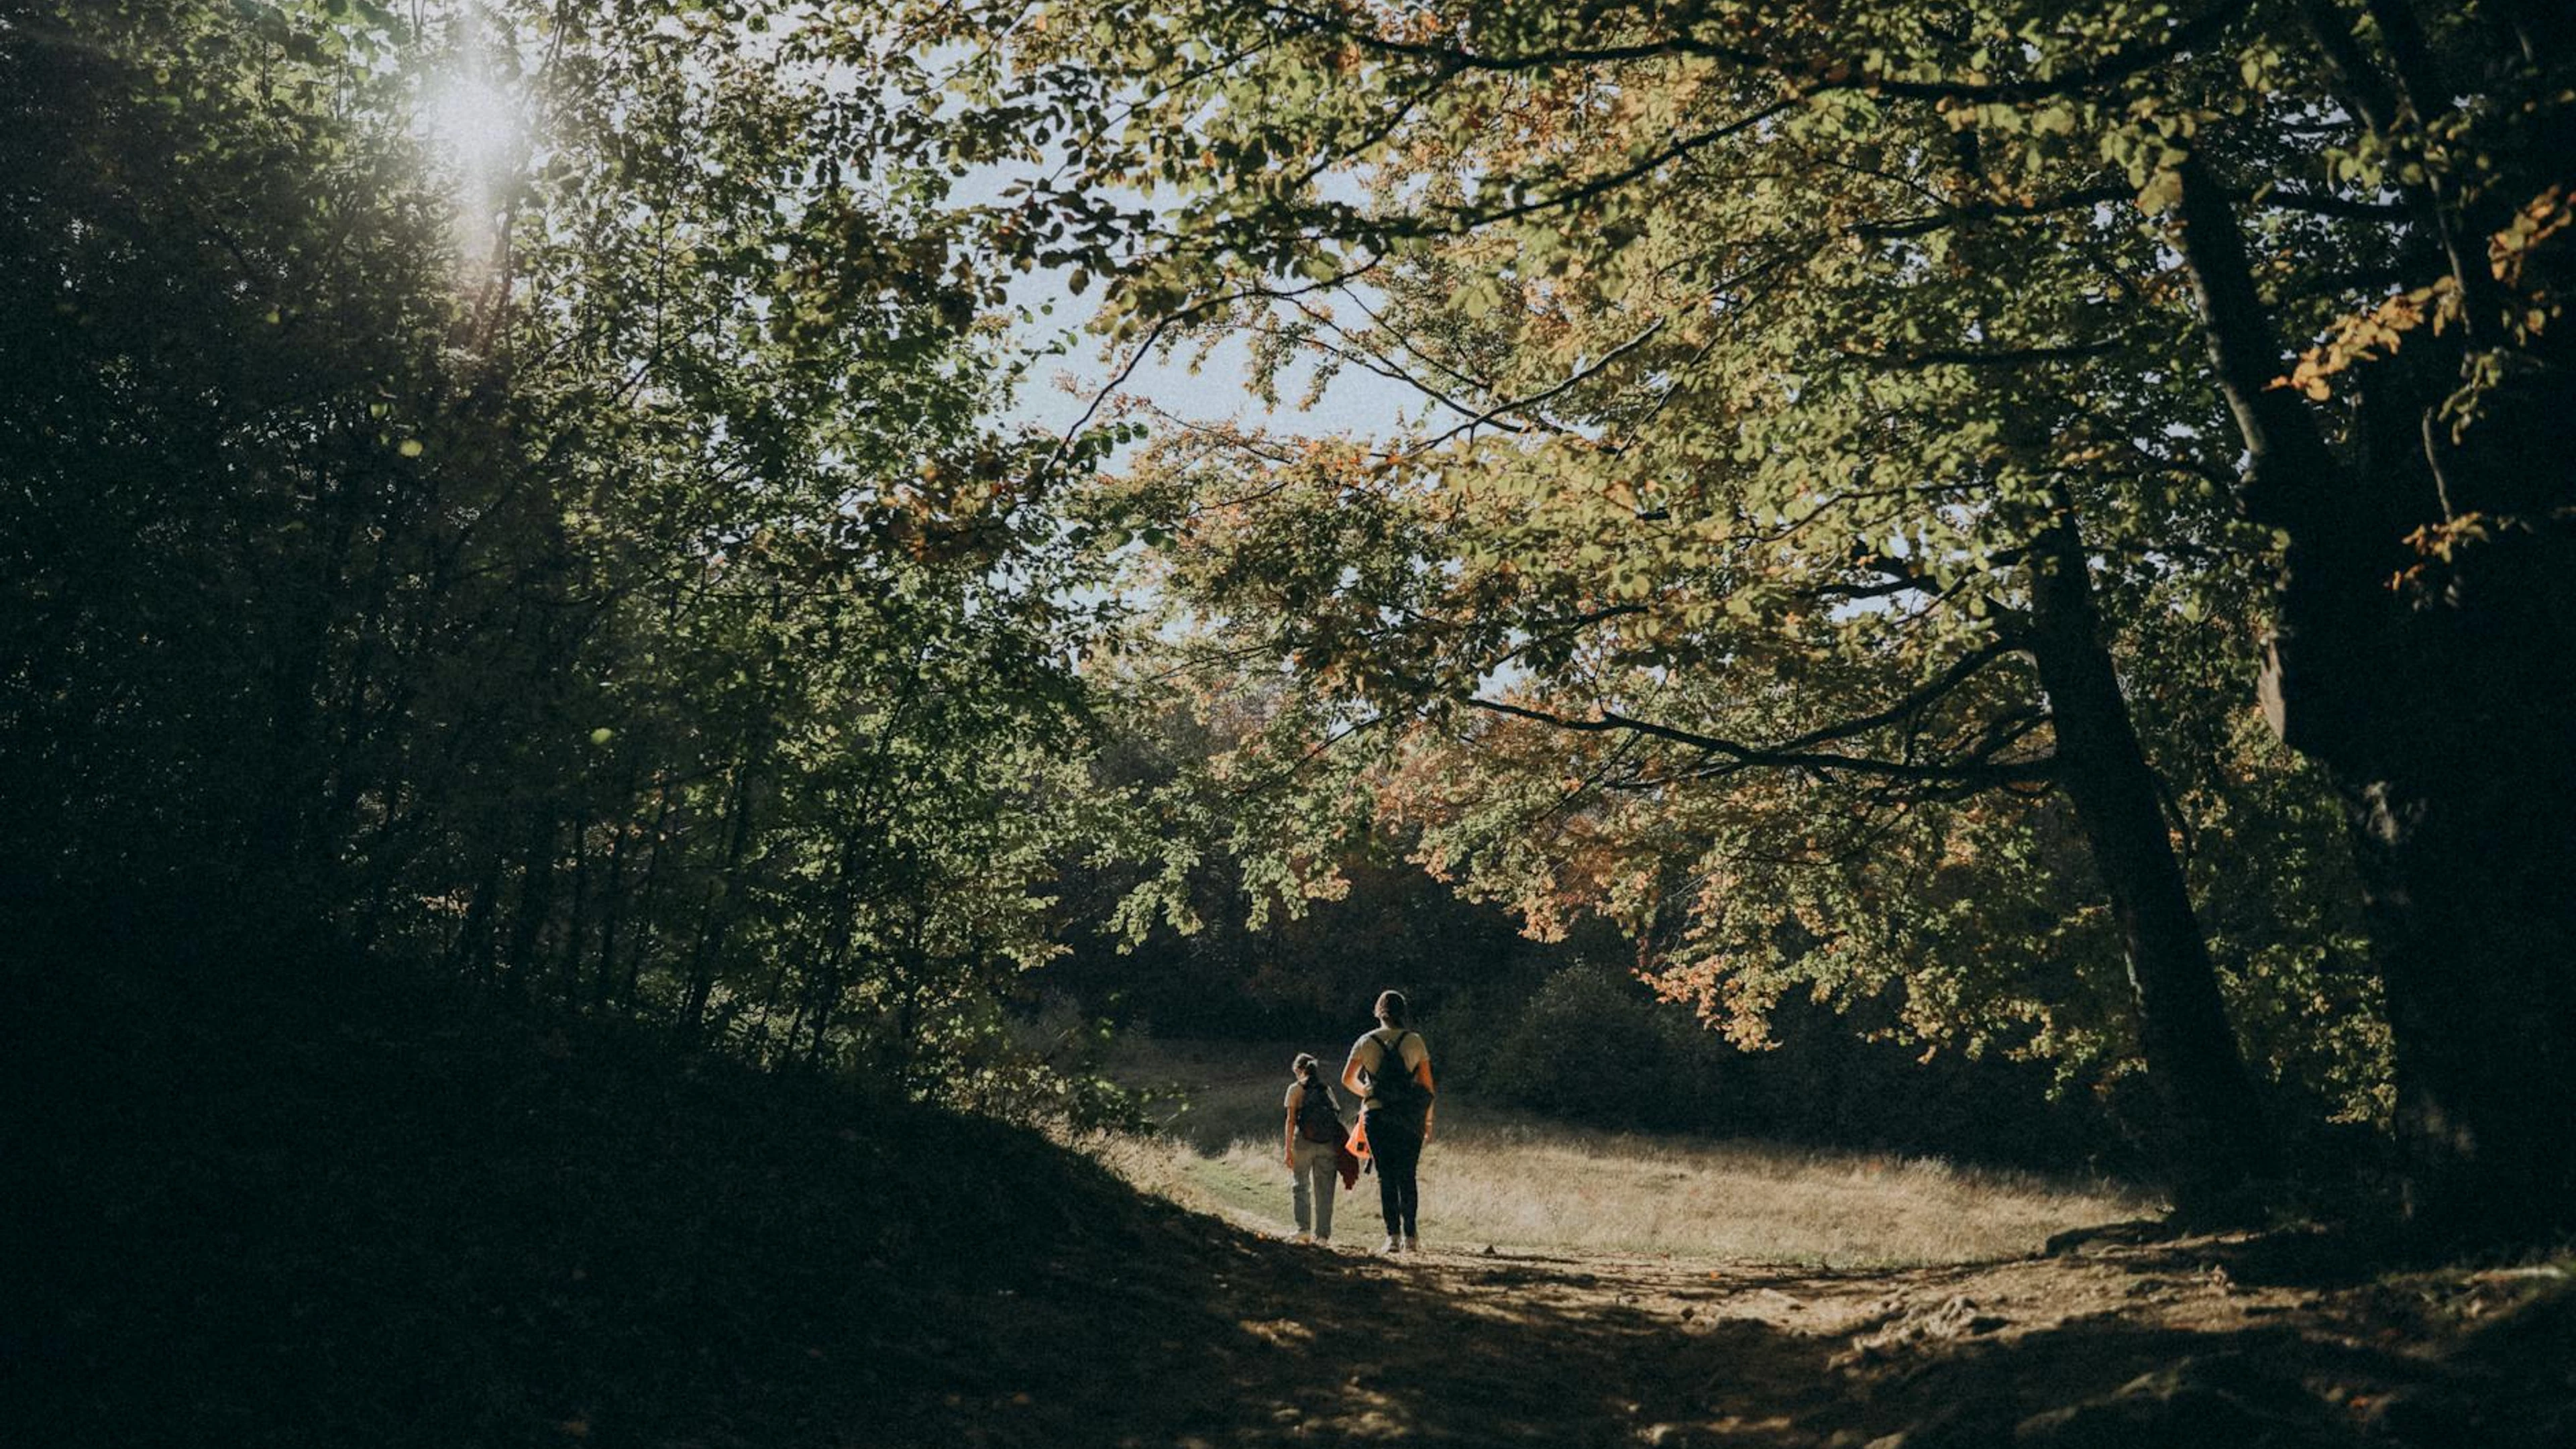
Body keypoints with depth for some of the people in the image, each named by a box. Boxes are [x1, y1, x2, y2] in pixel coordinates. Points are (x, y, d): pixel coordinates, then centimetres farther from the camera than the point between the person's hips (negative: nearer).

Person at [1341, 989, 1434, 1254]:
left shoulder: (1366, 1041, 3)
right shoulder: (1415, 1041, 3)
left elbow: (1347, 1079, 10)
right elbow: (1427, 1085, 3)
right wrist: (1428, 1122, 10)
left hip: (1377, 1115, 0)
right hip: (1410, 1119, 0)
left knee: (1386, 1177, 3)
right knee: (1408, 1177, 7)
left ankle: (1393, 1236, -3)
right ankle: (1411, 1236, 2)